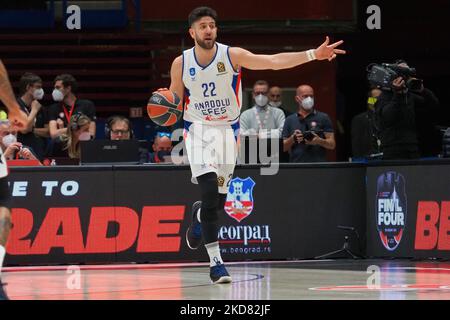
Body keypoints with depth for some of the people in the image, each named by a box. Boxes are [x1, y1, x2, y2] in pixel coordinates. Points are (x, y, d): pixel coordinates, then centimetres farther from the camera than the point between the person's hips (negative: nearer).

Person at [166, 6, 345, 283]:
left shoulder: (232, 55, -10)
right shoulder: (181, 63, -5)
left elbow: (274, 61, -19)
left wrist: (313, 54, -30)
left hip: (227, 130, 1)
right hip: (198, 131, -1)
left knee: (219, 200, 7)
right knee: (210, 194, -18)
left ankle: (199, 214, 46)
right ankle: (215, 262, -13)